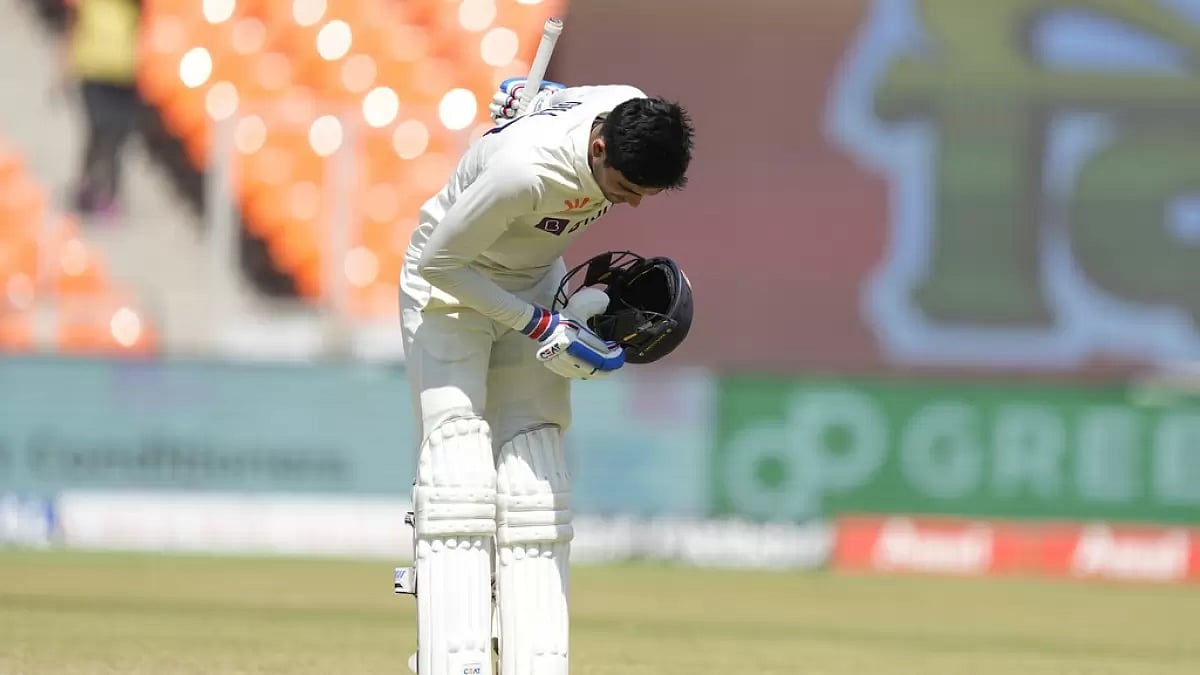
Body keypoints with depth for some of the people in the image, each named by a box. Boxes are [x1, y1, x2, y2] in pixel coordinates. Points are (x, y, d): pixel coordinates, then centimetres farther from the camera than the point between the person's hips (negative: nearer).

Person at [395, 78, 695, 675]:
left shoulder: (634, 118, -20)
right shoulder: (523, 170, -40)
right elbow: (439, 261, -26)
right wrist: (539, 326, -25)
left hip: (537, 280, 6)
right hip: (452, 285, -6)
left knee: (537, 471, 0)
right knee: (458, 466, -16)